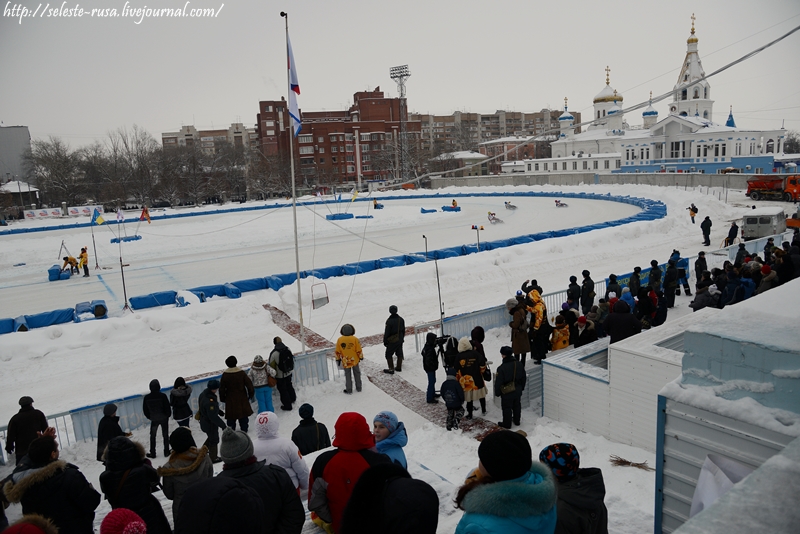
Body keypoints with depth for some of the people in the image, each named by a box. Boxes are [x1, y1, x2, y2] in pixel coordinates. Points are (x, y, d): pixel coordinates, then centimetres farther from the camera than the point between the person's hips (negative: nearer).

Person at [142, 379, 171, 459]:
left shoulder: (147, 397, -11)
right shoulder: (162, 396, -19)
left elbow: (145, 410, -2)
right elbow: (167, 407, -13)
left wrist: (150, 417, 15)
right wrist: (168, 415, 7)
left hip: (154, 419, 1)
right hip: (164, 418, -1)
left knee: (152, 436, 16)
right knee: (165, 435, 12)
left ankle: (152, 453, 20)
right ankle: (166, 451, 19)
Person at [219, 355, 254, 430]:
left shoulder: (225, 375, -9)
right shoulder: (242, 373, -10)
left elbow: (222, 388, -1)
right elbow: (249, 385, -7)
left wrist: (222, 398, 12)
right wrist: (251, 395, 7)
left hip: (230, 399, 0)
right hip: (242, 399, 0)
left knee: (231, 416, 11)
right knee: (243, 415, 13)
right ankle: (244, 429, 20)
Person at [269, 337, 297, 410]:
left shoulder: (274, 353, -25)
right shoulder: (287, 349, -10)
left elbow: (271, 365, -15)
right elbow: (292, 359, 3)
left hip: (280, 375, -6)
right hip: (289, 372, 6)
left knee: (283, 390, 11)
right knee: (289, 385, 29)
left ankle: (287, 406, 21)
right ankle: (293, 399, 48)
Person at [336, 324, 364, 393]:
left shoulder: (339, 340, -11)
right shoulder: (355, 339, -14)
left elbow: (338, 351, -3)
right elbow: (359, 350, -9)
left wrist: (338, 359, 11)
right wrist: (361, 357, 7)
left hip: (345, 361, 0)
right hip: (355, 360, 0)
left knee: (347, 375, 12)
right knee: (357, 374, 17)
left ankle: (349, 390, 19)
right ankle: (358, 388, 27)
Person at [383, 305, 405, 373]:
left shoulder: (389, 321, -22)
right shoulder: (401, 319, -2)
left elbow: (386, 332, -17)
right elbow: (403, 330, 10)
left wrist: (385, 341, -6)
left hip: (392, 341, -6)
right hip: (400, 340, 7)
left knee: (389, 354, 6)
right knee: (399, 353, 18)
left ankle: (391, 369, 8)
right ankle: (399, 367, 29)